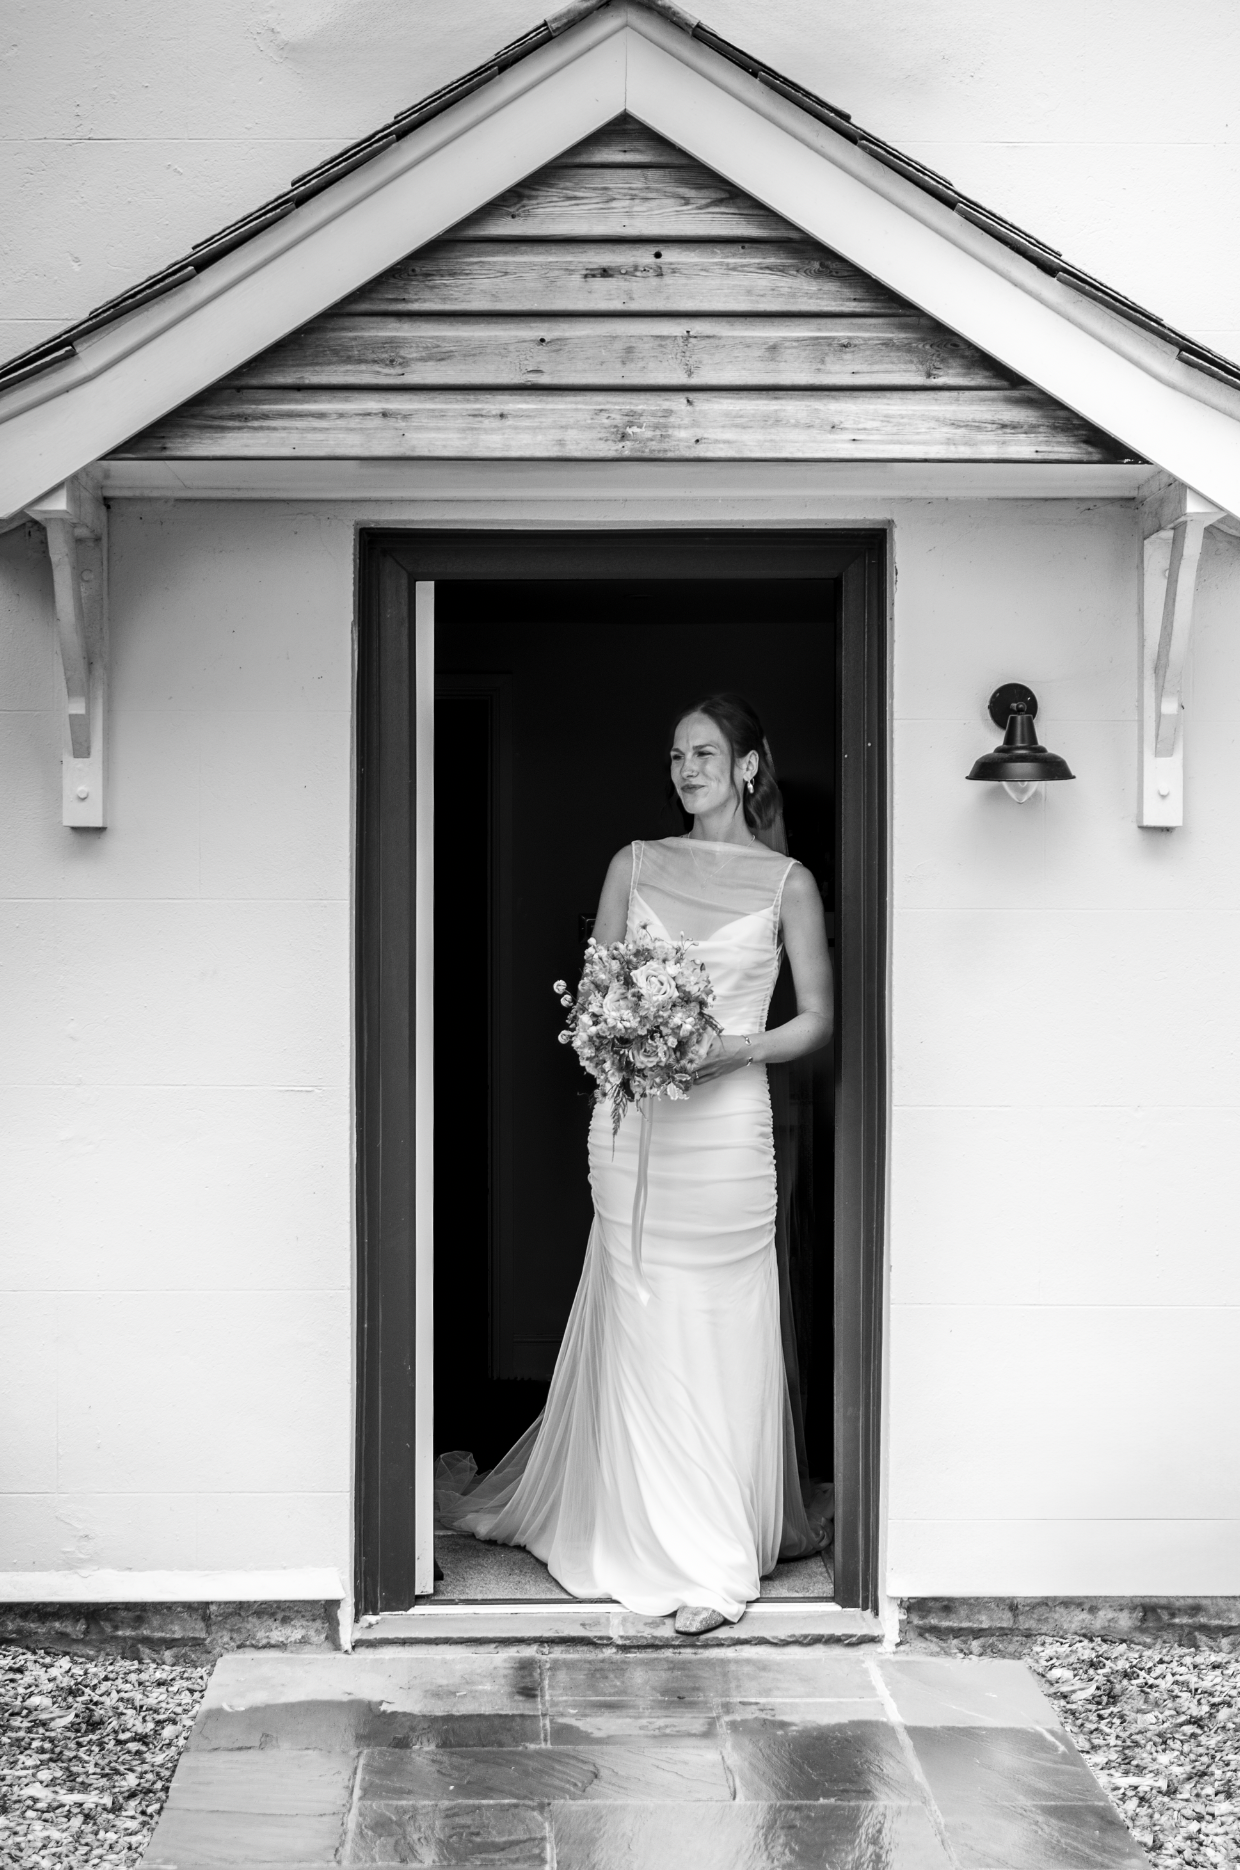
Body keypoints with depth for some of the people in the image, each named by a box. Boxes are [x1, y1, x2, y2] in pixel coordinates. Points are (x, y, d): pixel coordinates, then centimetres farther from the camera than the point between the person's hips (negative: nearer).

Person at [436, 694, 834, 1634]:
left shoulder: (788, 882, 3)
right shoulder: (634, 864, 10)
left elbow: (818, 1019, 4)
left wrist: (734, 1050, -12)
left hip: (726, 1121, -2)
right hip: (630, 1121, 2)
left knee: (722, 1336, 1)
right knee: (642, 1334, 2)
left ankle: (717, 1556, 14)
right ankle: (697, 1551, 12)